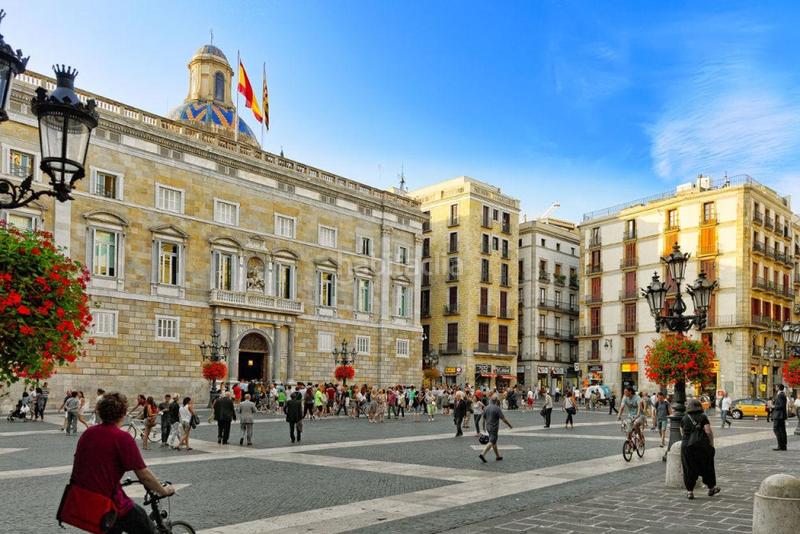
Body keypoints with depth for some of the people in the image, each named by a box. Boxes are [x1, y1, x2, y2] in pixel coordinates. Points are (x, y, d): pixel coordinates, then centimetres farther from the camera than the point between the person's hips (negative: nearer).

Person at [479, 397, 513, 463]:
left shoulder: (486, 408, 5)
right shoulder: (497, 408, -16)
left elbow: (484, 418, 13)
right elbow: (503, 419, -14)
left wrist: (484, 426, 27)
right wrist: (510, 425, -2)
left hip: (488, 427, 8)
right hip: (494, 428, -8)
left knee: (494, 442, 18)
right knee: (491, 442, -7)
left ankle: (498, 456, 27)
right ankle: (482, 454, -18)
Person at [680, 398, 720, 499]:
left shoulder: (684, 418, 6)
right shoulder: (703, 417, -3)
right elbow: (708, 431, -10)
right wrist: (711, 443, 0)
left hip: (686, 446, 2)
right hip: (702, 446, -1)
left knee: (689, 469, 6)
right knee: (706, 467, 16)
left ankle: (690, 491, 5)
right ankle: (711, 488, 29)